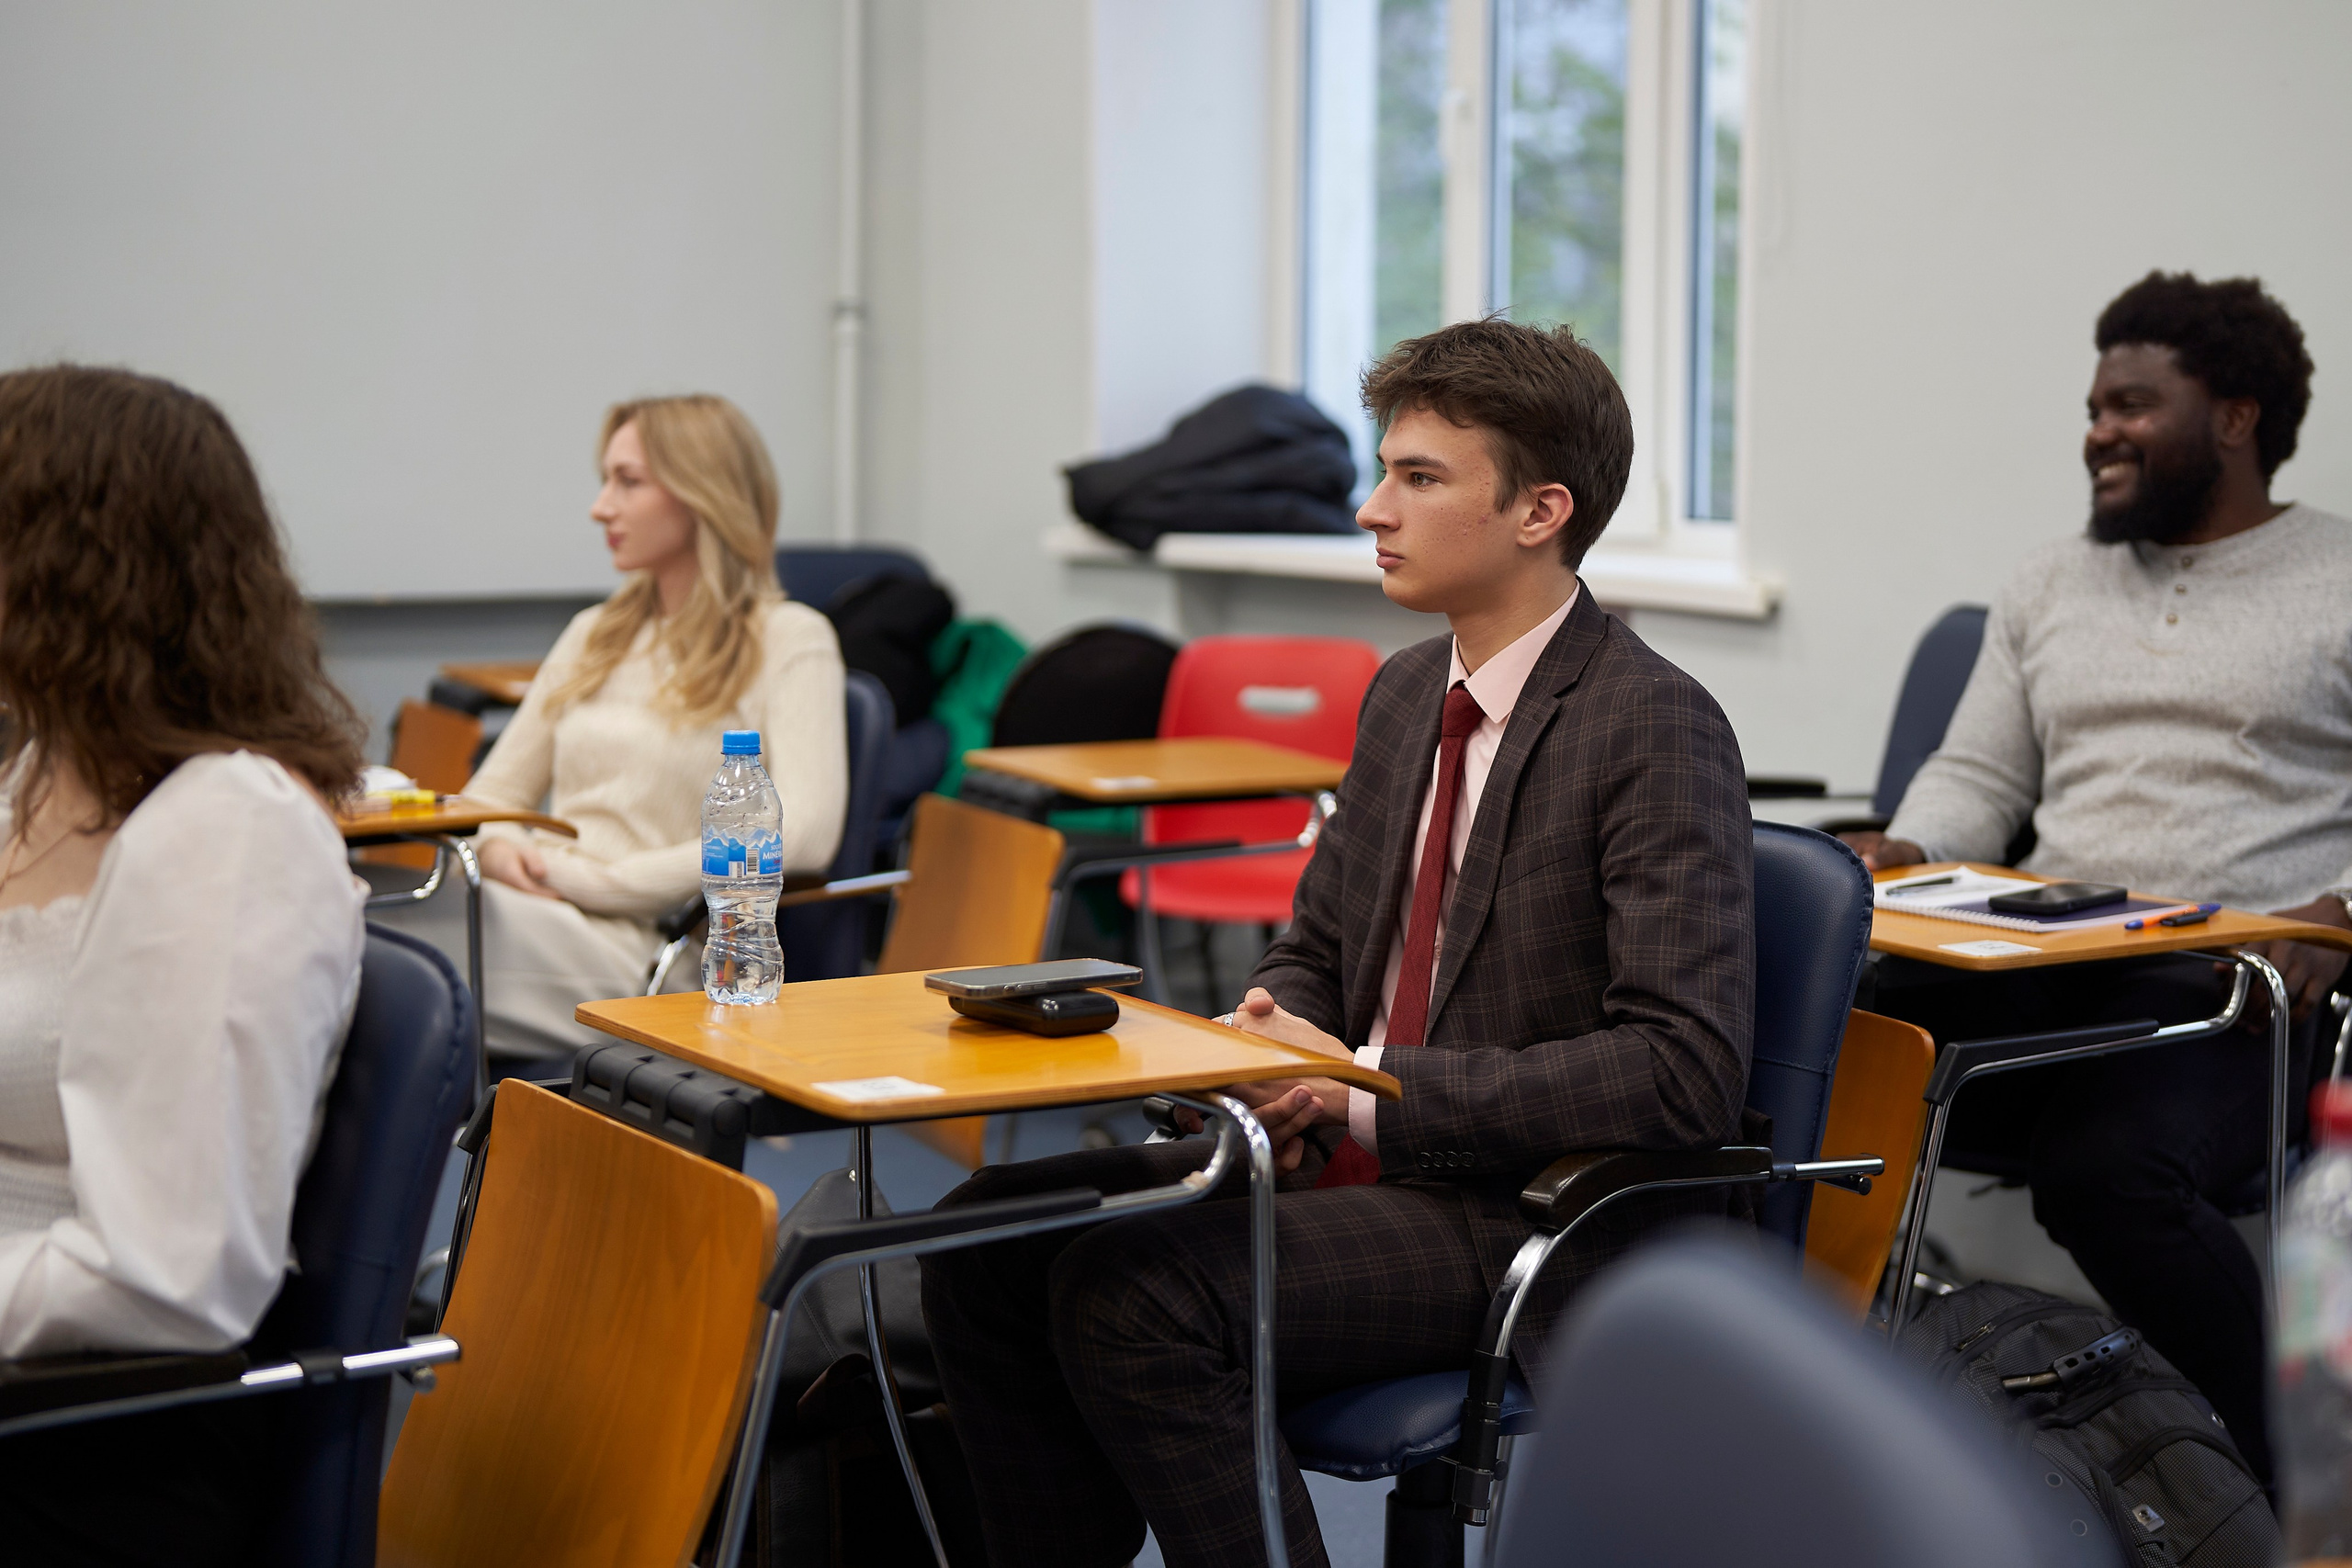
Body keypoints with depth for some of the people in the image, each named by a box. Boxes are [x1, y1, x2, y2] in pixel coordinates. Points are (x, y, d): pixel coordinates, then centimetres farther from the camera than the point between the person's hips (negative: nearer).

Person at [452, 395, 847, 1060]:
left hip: (644, 951, -6)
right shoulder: (595, 635, 25)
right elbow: (492, 792, 25)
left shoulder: (788, 641, 4)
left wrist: (595, 879, -12)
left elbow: (802, 835, -12)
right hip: (535, 918, 6)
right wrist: (501, 850, -2)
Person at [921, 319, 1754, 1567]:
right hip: (1362, 1158, 8)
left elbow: (1685, 1076, -22)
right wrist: (1269, 1041, -3)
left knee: (1127, 1292, -27)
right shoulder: (1405, 694, 11)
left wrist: (1370, 1088, -20)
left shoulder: (1659, 731, -15)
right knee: (989, 1236, -6)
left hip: (1534, 1222, -8)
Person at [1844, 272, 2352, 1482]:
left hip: (2232, 985, -5)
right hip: (2040, 966, 5)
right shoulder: (2051, 585, 23)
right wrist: (1906, 857, 1)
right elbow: (1976, 776, 22)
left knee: (2108, 1170, -35)